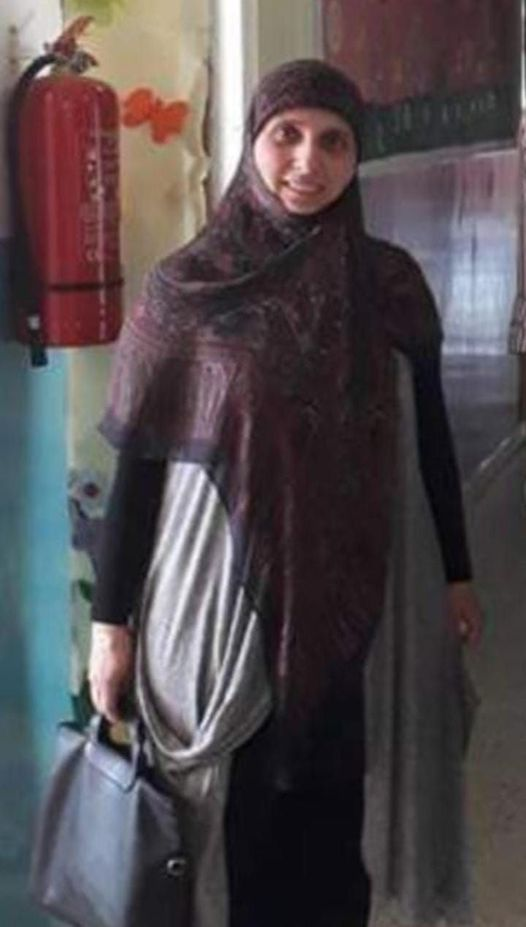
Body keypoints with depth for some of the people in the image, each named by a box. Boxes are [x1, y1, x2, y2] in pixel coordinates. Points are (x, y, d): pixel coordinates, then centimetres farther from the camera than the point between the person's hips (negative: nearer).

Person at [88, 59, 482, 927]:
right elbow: (138, 461, -5)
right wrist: (111, 620, -5)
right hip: (217, 594, -2)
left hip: (339, 599, 2)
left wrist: (457, 572, 13)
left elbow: (431, 433, 8)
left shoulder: (390, 283, -1)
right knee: (227, 819, 8)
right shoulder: (186, 287, -8)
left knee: (330, 813, 12)